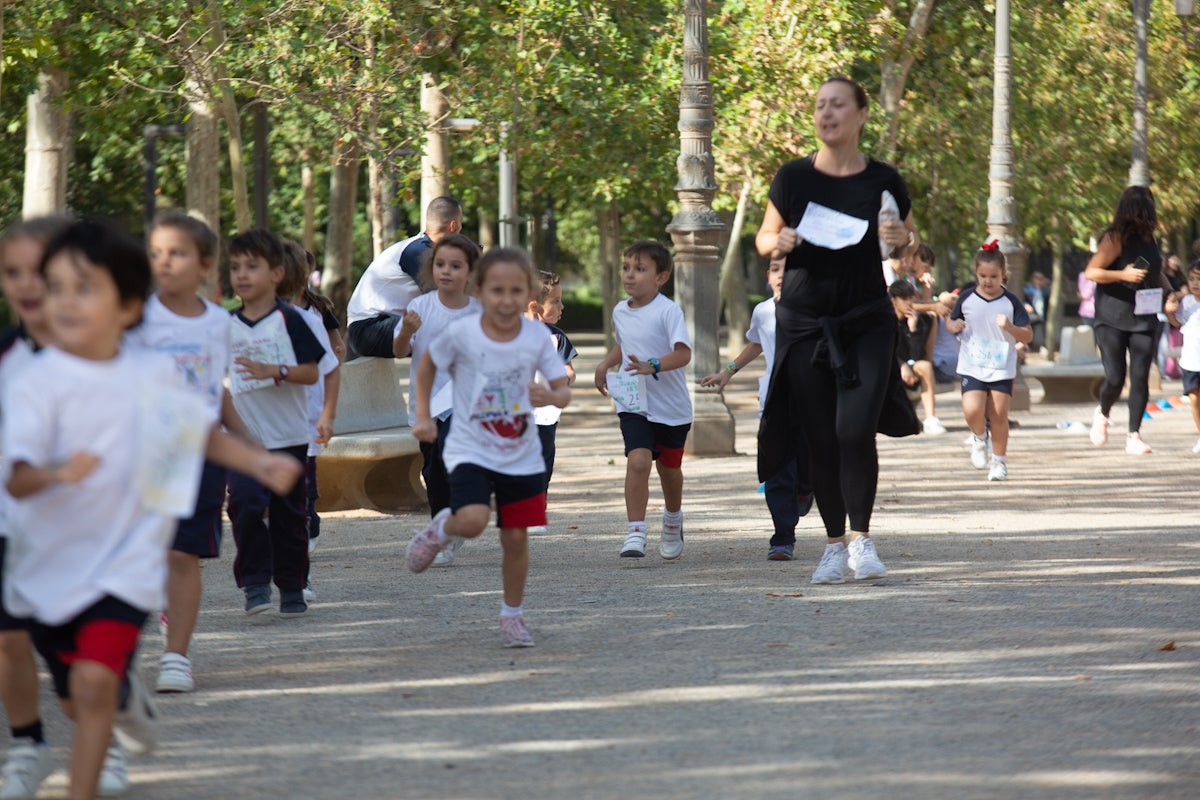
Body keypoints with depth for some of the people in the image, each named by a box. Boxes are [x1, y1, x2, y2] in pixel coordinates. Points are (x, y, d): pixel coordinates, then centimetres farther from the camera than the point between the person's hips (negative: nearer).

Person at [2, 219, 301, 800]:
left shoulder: (154, 375, -2)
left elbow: (203, 433, 16)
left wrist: (258, 463, 5)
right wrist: (57, 473, -43)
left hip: (126, 561, 0)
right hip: (51, 564, 0)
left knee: (94, 680, -20)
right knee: (77, 701, 16)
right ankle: (126, 697, 51)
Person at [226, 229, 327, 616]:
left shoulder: (289, 320, -4)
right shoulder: (227, 327, 6)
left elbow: (312, 372, -9)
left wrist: (274, 371, -22)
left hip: (288, 435, -1)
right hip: (243, 436, 1)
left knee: (288, 514, 7)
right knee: (245, 503, -18)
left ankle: (292, 587, 19)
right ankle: (255, 581, -8)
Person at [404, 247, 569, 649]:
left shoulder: (537, 336, -10)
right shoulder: (461, 333, -14)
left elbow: (563, 391, -7)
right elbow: (428, 363, 5)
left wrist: (552, 397, -30)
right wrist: (424, 416, 3)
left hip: (521, 454, 2)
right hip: (471, 449, -2)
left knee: (516, 536, 5)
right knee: (472, 521, -25)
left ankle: (512, 615, 26)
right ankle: (440, 529, 12)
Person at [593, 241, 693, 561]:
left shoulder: (668, 311, -15)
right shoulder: (620, 312, 5)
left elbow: (683, 353, -25)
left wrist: (652, 366, -39)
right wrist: (606, 364, 9)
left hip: (671, 406, -2)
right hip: (633, 405, 3)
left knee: (669, 468, 17)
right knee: (638, 460, -20)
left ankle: (673, 521, 44)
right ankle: (635, 532, -21)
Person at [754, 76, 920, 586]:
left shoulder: (883, 181, -1)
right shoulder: (793, 178, -1)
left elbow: (912, 239, 13)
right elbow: (764, 238, 9)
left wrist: (902, 239, -10)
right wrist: (778, 242, -14)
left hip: (867, 322, -1)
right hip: (805, 323, 1)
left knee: (856, 430, -16)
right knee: (821, 440, 3)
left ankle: (862, 539, -2)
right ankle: (835, 545, 17)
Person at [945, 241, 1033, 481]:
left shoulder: (1011, 302, -2)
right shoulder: (966, 298, 0)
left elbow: (1028, 336, -1)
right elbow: (952, 321, 16)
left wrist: (1010, 327, -20)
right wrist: (954, 326, -8)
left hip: (1002, 369, 0)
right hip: (971, 367, 0)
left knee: (998, 416, 1)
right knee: (972, 410, -18)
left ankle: (999, 461, 19)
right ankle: (979, 439, 15)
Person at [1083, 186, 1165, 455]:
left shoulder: (1148, 238, 13)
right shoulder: (1115, 238, -8)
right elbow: (1091, 272, -13)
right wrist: (1124, 275, -23)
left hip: (1144, 319, 5)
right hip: (1112, 320, -5)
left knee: (1140, 377, -8)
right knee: (1115, 379, -7)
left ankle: (1134, 435, -3)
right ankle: (1102, 415, 25)